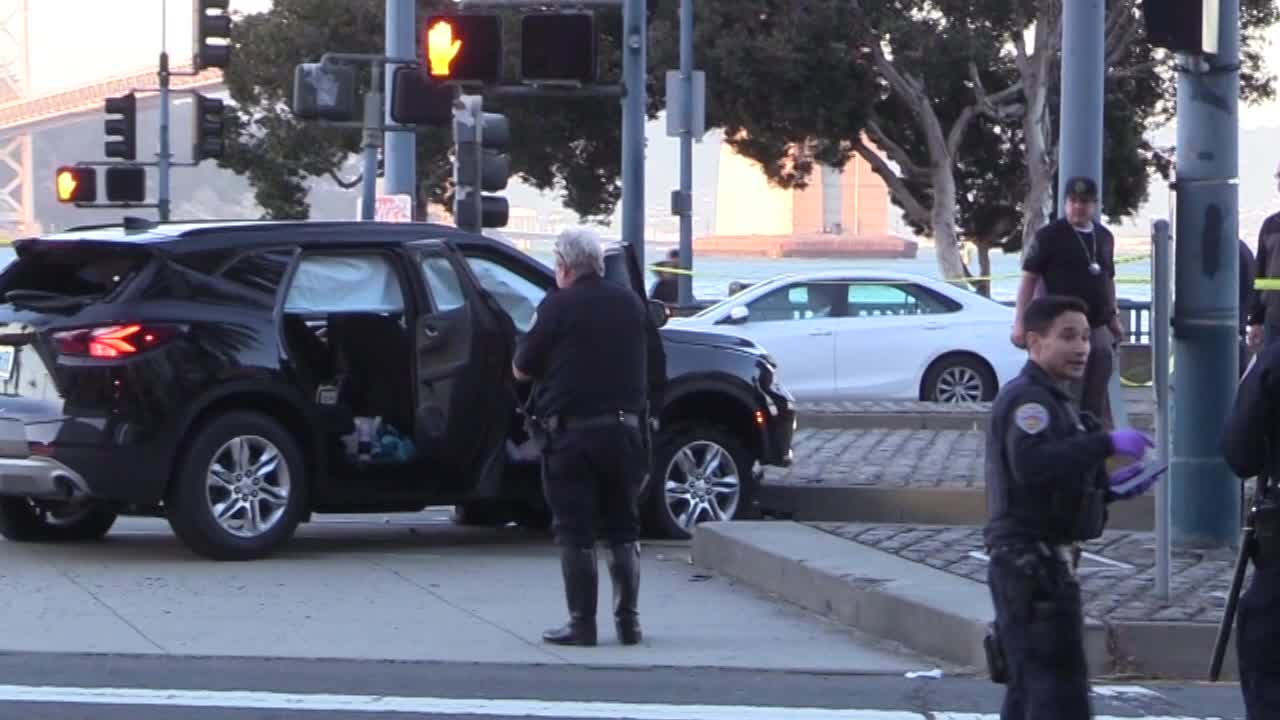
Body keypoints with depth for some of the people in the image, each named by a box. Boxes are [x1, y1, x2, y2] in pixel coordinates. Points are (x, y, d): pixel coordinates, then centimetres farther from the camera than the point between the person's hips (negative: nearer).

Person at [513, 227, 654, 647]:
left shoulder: (558, 306, -8)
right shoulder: (630, 303, 8)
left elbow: (521, 370, -2)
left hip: (572, 432, -4)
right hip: (624, 428, 5)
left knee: (575, 533, 1)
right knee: (622, 529, 12)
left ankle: (582, 624, 0)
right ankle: (628, 620, 11)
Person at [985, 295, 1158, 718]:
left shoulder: (1051, 401, 22)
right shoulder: (1028, 400, -12)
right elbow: (1030, 465, -32)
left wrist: (1112, 488, 11)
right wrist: (1106, 443, -33)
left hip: (1030, 566, 11)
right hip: (1034, 561, -11)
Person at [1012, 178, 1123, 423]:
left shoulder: (1104, 237, 14)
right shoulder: (1049, 236, -5)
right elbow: (1029, 277, -7)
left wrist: (1114, 316, 19)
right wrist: (1020, 322, -14)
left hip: (1099, 329, 6)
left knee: (1097, 404, 10)